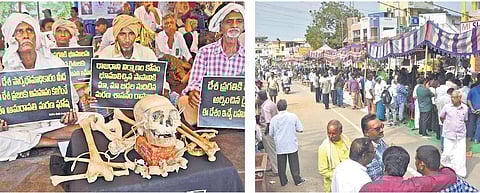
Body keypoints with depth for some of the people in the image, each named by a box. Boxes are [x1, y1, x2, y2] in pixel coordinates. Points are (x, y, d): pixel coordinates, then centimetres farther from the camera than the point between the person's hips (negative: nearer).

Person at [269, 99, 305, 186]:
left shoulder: (274, 119, -7)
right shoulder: (293, 116, -8)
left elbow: (271, 134, 0)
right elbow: (300, 129, -3)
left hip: (280, 146, 0)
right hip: (292, 145, 0)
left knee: (281, 164, 11)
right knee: (294, 163, 11)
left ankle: (283, 181, 18)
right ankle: (297, 180, 18)